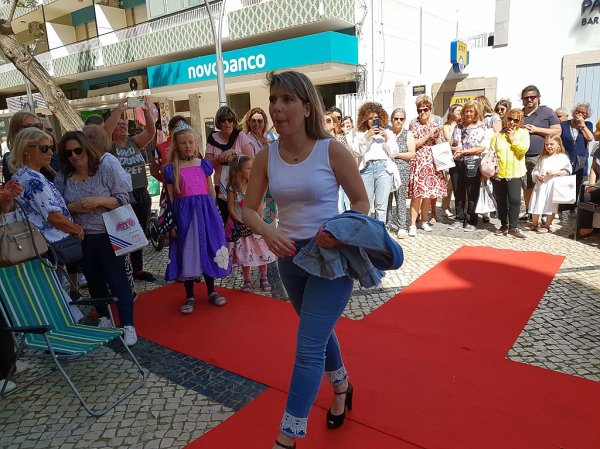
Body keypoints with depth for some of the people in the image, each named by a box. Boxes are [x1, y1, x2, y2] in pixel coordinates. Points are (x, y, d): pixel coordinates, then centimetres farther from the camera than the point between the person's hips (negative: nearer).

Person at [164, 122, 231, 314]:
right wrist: (171, 223, -5)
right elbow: (170, 198, 0)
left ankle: (211, 291, 24)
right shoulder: (171, 169, 1)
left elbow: (211, 191, 11)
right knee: (187, 253, 3)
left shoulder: (204, 164, 7)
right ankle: (190, 297, 17)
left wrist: (212, 213, 9)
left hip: (205, 211, 2)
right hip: (184, 213, -2)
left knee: (208, 250, 8)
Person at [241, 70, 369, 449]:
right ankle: (342, 387, 51)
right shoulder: (266, 157, -3)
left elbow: (361, 201, -5)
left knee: (308, 347, -4)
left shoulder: (332, 151, -14)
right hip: (289, 256, 5)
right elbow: (249, 209, 1)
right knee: (319, 332, 23)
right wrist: (268, 232, -20)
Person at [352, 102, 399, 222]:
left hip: (384, 167, 0)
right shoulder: (360, 134, 17)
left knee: (381, 205, -1)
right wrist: (366, 138, -4)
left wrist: (387, 139, -2)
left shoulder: (388, 132, 19)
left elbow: (394, 153, 11)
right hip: (366, 168, 0)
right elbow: (356, 152, 4)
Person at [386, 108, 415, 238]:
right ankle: (387, 222, 17)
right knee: (387, 197, 4)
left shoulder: (408, 134, 7)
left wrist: (395, 154, -8)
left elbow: (412, 154, -1)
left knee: (400, 197, -6)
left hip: (402, 169, -2)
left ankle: (402, 226, -4)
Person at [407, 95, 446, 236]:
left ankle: (424, 221, 23)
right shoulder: (414, 123, -2)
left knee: (429, 193, 8)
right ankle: (413, 224, -3)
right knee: (417, 194, -9)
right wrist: (429, 135, -14)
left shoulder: (436, 121, 7)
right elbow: (413, 144, -9)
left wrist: (437, 134, -13)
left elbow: (439, 144, 6)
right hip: (418, 161, -4)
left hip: (432, 161, 4)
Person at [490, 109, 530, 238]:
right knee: (500, 201, 8)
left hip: (514, 172, -2)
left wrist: (512, 139, -6)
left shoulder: (523, 133, 6)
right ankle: (504, 225, 20)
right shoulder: (498, 134, 10)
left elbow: (523, 149, -10)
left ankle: (513, 227, -1)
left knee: (514, 200, -12)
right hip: (498, 172, 2)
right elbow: (491, 152, 4)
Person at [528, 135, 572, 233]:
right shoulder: (542, 158, 14)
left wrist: (555, 172, -19)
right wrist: (537, 175, -7)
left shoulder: (563, 157, 1)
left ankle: (547, 225, 13)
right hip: (540, 184, 4)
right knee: (536, 205, 4)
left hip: (553, 186, -4)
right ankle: (534, 224, 18)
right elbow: (535, 170, 13)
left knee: (551, 206, 0)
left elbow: (567, 171, -6)